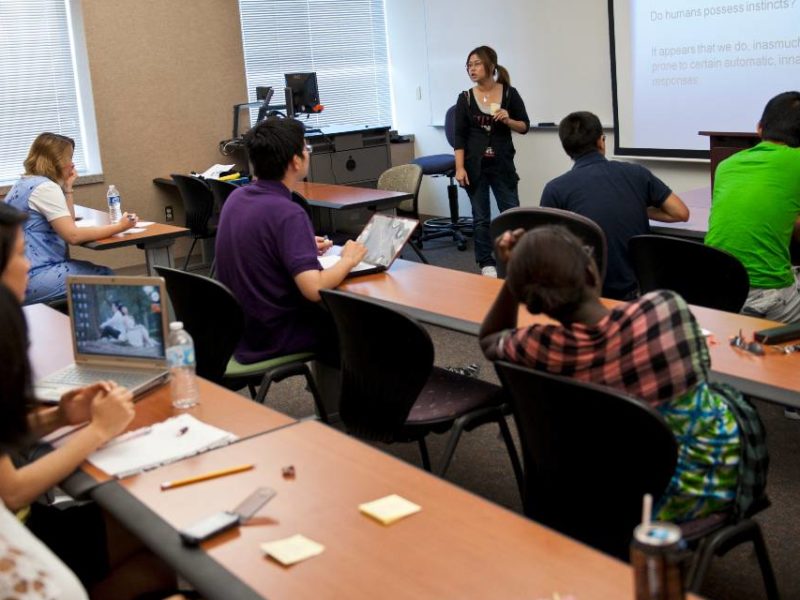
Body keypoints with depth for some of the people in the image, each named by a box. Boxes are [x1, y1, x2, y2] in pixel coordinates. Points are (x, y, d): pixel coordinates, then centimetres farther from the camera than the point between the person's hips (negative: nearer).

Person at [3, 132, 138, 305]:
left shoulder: (25, 184, 16)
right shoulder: (45, 187, -16)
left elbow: (67, 224, 17)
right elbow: (73, 235, -24)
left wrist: (67, 187, 11)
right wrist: (119, 227, -18)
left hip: (21, 273, 10)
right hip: (31, 278, -10)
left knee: (100, 272, 15)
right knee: (105, 277, -5)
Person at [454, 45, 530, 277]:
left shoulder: (510, 94, -1)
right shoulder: (465, 99, 0)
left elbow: (525, 126, 5)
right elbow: (460, 136, -1)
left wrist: (508, 120, -15)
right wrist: (460, 167, -8)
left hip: (502, 163, 0)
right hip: (475, 165, 0)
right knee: (481, 216, 5)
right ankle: (486, 263, 15)